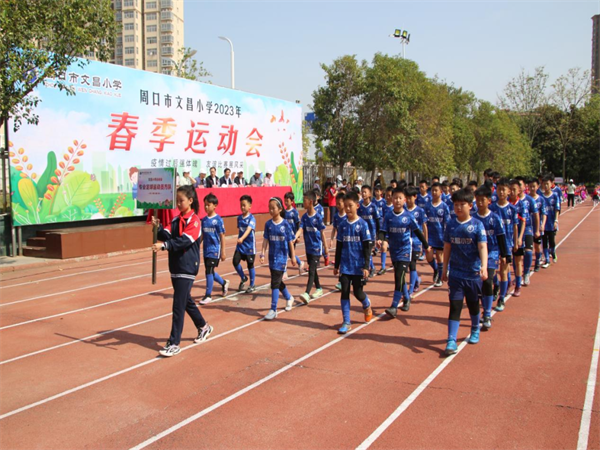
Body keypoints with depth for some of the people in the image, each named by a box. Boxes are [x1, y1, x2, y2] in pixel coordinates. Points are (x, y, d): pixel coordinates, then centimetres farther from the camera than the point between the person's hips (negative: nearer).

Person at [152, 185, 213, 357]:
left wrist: (164, 245, -38)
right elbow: (167, 236, -3)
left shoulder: (194, 220, -12)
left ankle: (174, 344, -3)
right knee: (186, 301, 19)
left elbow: (184, 241, -26)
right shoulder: (176, 219, 9)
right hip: (175, 267, 8)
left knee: (178, 305, -8)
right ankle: (203, 327, 38)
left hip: (187, 268, -8)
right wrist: (158, 227, -22)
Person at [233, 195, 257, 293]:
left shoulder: (251, 218, -15)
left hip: (249, 246, -5)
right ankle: (243, 279, 21)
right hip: (240, 245, 5)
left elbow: (248, 229, -31)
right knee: (235, 262, -5)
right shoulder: (239, 218, 3)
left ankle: (252, 286, 21)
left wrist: (242, 238, -46)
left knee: (250, 265, 5)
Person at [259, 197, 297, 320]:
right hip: (272, 257, 5)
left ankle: (273, 310, -3)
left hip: (282, 257, -5)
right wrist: (263, 254, -6)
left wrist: (293, 256, 0)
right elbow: (265, 240, 2)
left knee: (275, 283, -8)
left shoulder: (285, 224, -9)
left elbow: (290, 241, -3)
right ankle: (289, 298, 43)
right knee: (278, 281, 17)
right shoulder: (268, 224, 1)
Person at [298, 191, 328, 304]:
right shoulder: (304, 217, 2)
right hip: (308, 247, 6)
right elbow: (300, 229, -7)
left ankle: (307, 293, -17)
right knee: (312, 270, 16)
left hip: (316, 247, -6)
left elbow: (322, 233, -5)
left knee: (311, 270, -11)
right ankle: (319, 289, 32)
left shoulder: (318, 217, -12)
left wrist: (326, 247, 0)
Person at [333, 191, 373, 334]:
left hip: (358, 266, -3)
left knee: (358, 293, 2)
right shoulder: (342, 225, 4)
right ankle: (346, 322, 9)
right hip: (345, 266, 3)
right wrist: (336, 265, 12)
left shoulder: (362, 224, -6)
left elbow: (367, 247, -6)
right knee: (344, 292, 1)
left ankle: (367, 306, 36)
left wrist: (366, 266, -11)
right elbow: (339, 247, 10)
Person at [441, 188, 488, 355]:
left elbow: (482, 247, -19)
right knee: (455, 306, -3)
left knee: (473, 304, 15)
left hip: (473, 273, -1)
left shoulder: (477, 225, -8)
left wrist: (484, 267, -33)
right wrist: (444, 269, 12)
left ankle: (475, 330, 41)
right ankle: (451, 340, -3)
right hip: (455, 273, 2)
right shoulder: (451, 225, 1)